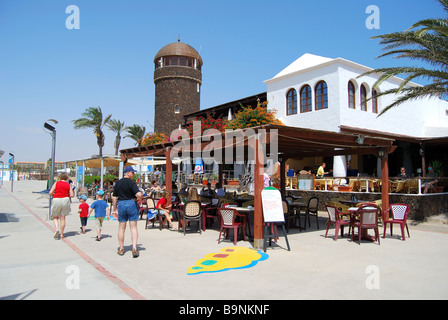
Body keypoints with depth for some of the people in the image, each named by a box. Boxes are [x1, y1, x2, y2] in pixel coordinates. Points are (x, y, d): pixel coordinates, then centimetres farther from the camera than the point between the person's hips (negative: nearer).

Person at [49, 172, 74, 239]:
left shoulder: (56, 183, 2)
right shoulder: (68, 185, 6)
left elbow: (50, 193, -4)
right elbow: (72, 195, 0)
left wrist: (54, 195, 15)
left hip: (56, 200, -1)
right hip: (65, 200, 1)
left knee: (55, 217, 14)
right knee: (62, 218, 9)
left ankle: (57, 229, -10)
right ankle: (61, 234, 11)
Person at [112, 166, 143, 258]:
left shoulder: (118, 183, 6)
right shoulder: (131, 182, -10)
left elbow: (114, 198, 9)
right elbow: (139, 194, -23)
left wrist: (115, 209, 15)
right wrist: (140, 198, -1)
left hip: (121, 204, 4)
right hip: (131, 203, -4)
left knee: (121, 228, 13)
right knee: (133, 227, 3)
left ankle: (121, 249, 20)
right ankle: (134, 248, -4)